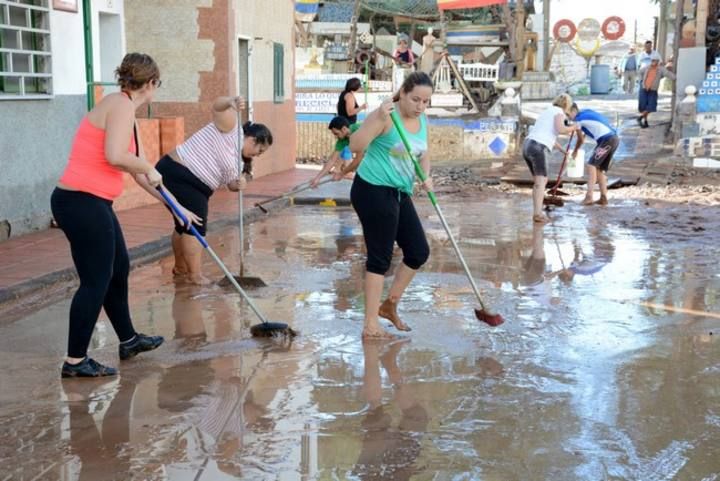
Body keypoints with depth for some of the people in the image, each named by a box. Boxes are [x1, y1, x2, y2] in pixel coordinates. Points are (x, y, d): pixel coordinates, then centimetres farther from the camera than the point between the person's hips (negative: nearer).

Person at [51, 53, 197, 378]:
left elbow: (142, 173, 22)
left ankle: (128, 340, 38)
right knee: (96, 281, -3)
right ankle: (75, 361, 7)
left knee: (118, 269, 21)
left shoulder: (125, 109, 17)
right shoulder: (121, 105, -13)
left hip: (91, 204, 10)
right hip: (82, 203, -10)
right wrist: (148, 168, -9)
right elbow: (115, 156, -29)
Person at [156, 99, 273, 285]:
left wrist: (238, 184, -10)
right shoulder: (231, 128, -9)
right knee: (195, 226, -8)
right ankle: (196, 276, -3)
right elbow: (217, 106, -21)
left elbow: (231, 182, 12)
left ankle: (181, 268, 37)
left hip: (193, 185, 11)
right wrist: (232, 102, -41)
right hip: (178, 175, -11)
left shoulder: (236, 159, 16)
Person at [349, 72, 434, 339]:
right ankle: (370, 326, 5)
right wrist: (379, 119, -37)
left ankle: (390, 305, 30)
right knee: (380, 257, -4)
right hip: (374, 192, -9)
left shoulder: (422, 120, 8)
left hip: (400, 194, 9)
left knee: (419, 252, 12)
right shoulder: (386, 115, -18)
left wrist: (426, 176, -4)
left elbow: (423, 154, 16)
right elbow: (355, 145, -26)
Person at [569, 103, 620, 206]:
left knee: (591, 165, -11)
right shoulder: (586, 112, 21)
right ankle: (603, 198, 13)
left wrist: (575, 152, 25)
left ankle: (589, 197, -21)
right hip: (614, 138, 9)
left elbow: (581, 140, 9)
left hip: (607, 140, -9)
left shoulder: (578, 119, -3)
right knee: (600, 168, 14)